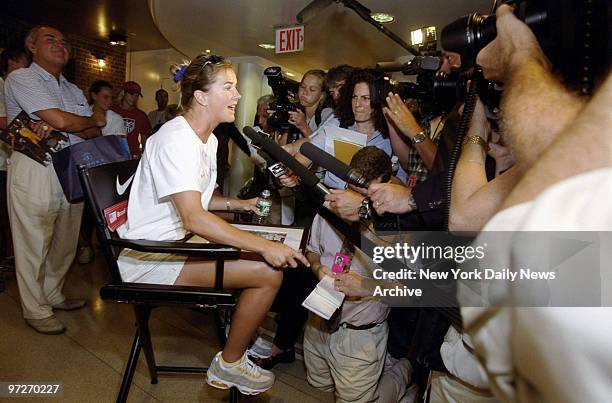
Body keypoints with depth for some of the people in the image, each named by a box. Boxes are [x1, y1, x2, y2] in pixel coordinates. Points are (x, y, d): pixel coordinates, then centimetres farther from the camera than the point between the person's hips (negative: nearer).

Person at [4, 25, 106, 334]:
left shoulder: (73, 90, 20)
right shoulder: (20, 78, -3)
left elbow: (93, 132, 8)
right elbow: (61, 120, -17)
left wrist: (57, 126, -11)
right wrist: (94, 120, 2)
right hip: (34, 172, -7)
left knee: (65, 240, 14)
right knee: (33, 242, 1)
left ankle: (52, 295, 32)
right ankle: (35, 311, 13)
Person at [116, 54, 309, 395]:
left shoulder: (208, 138, 11)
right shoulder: (176, 140, -22)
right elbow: (193, 218, -32)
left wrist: (236, 204, 7)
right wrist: (264, 246, -34)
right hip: (149, 257, -10)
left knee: (273, 255, 10)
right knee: (269, 271, -20)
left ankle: (247, 335, 25)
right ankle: (229, 365, 2)